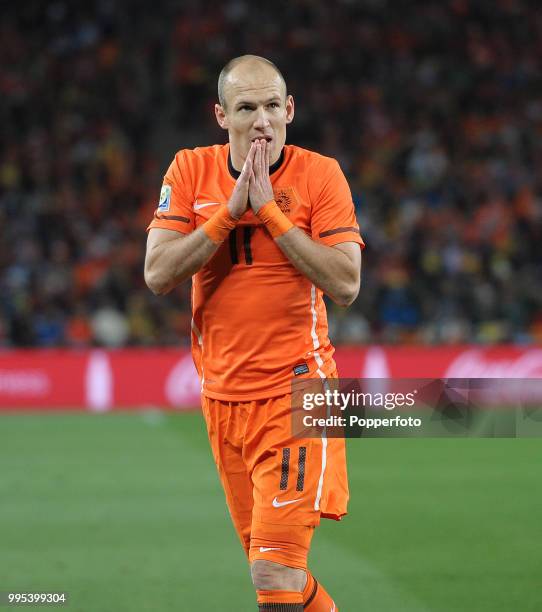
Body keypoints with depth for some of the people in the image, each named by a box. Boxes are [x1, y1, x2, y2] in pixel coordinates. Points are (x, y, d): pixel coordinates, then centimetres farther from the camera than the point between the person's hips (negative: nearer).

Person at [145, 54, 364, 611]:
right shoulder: (191, 170, 2)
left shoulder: (319, 175, -6)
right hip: (221, 394, 4)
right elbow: (157, 275, -7)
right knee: (269, 561, 13)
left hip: (295, 391, -4)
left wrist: (270, 210, -18)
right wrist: (231, 210, -15)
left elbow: (345, 285, -16)